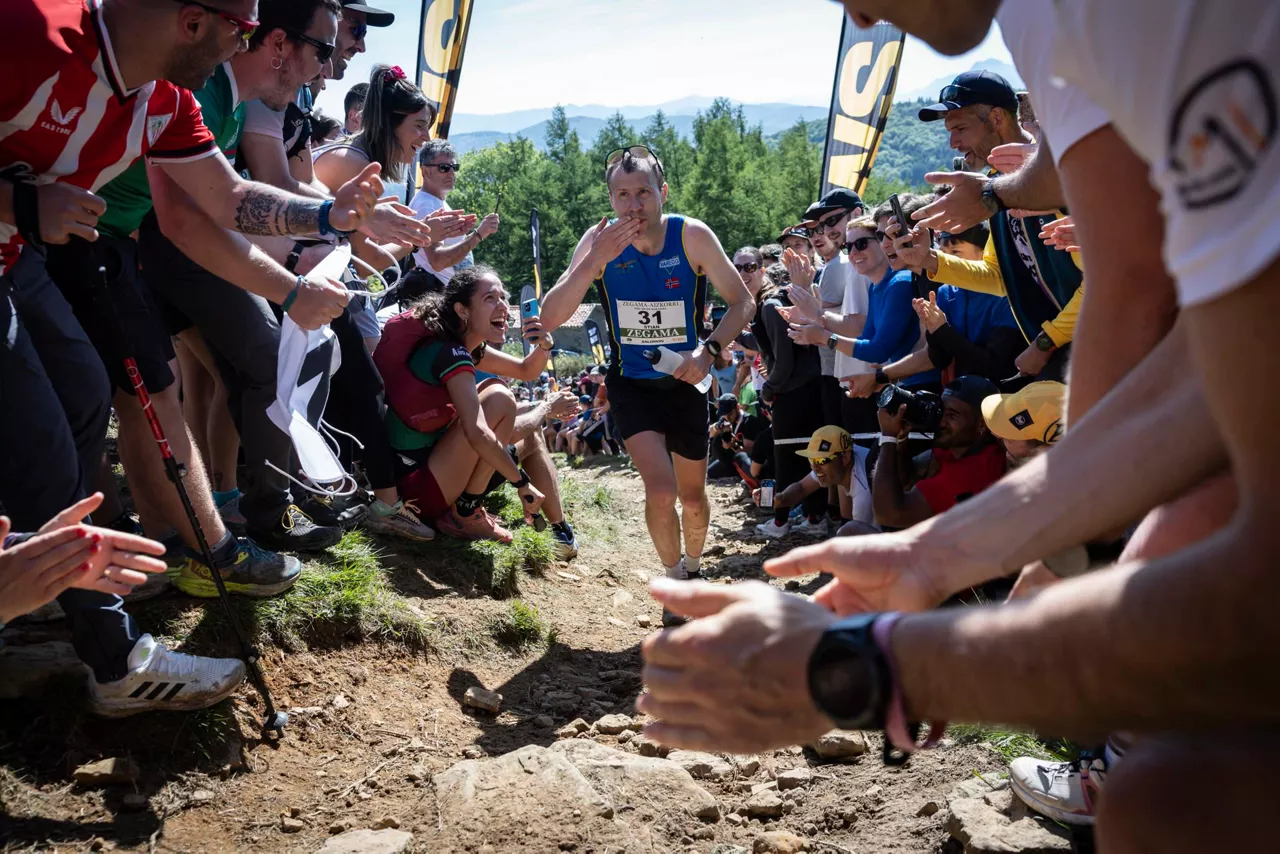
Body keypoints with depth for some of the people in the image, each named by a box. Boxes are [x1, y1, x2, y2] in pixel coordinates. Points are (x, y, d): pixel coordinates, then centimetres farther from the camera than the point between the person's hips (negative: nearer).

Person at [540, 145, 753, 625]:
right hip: (631, 383, -1)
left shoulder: (692, 236, -16)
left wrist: (709, 351, -24)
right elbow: (550, 319, -21)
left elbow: (743, 304, -7)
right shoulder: (601, 240, -14)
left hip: (684, 382, 1)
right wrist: (594, 261, -33)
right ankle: (675, 583, 7)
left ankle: (694, 569, 46)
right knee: (660, 490, -20)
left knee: (692, 496, 14)